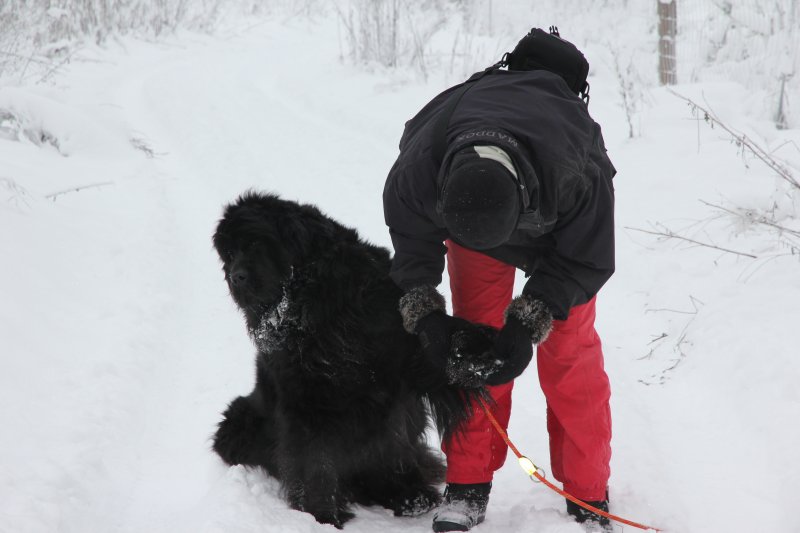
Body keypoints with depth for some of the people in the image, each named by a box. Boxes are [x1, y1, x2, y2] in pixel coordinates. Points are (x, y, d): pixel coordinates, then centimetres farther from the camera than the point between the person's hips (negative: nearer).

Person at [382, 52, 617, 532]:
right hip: (467, 204, 2)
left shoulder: (577, 178, -46)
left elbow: (587, 260, -27)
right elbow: (411, 245, -17)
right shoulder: (417, 170, -38)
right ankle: (469, 486, 6)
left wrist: (527, 324, -35)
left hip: (564, 228, -2)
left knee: (569, 350, -6)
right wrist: (425, 314, -30)